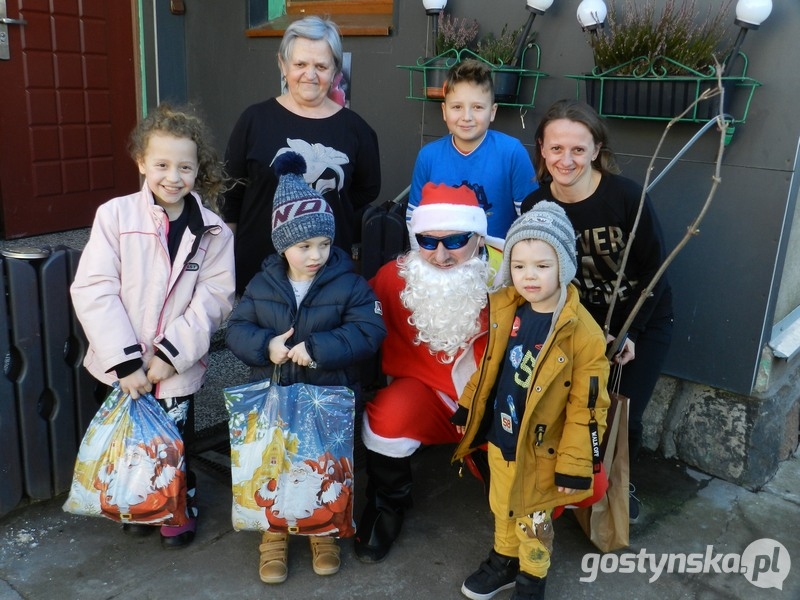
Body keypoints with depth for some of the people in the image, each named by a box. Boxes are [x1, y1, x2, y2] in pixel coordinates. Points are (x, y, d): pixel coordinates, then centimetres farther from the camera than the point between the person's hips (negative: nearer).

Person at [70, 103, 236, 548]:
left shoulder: (213, 232, -4)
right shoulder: (116, 215, -8)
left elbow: (214, 299, -8)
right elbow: (93, 290, -12)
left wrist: (171, 353, -17)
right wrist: (124, 360, -16)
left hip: (178, 367, 0)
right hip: (122, 365, 1)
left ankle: (180, 508, 40)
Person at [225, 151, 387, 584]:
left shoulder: (349, 284, -8)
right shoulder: (262, 284, 2)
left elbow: (369, 332, -17)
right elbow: (236, 330, 2)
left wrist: (318, 348, -26)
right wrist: (265, 345, -20)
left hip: (330, 399, -2)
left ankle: (324, 530, 32)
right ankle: (274, 535, 29)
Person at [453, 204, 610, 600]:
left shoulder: (583, 333, -23)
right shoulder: (504, 309, -6)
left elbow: (586, 408, -19)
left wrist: (574, 464, -16)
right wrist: (468, 407, 14)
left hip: (541, 449, -5)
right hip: (499, 438, 5)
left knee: (533, 519, 17)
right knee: (502, 507, 25)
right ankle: (505, 560, 51)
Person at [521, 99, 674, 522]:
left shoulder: (627, 196, -24)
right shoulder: (535, 207, -15)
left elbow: (653, 270, -13)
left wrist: (629, 334, -13)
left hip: (644, 319, -2)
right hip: (582, 321, 2)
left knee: (622, 417, -2)